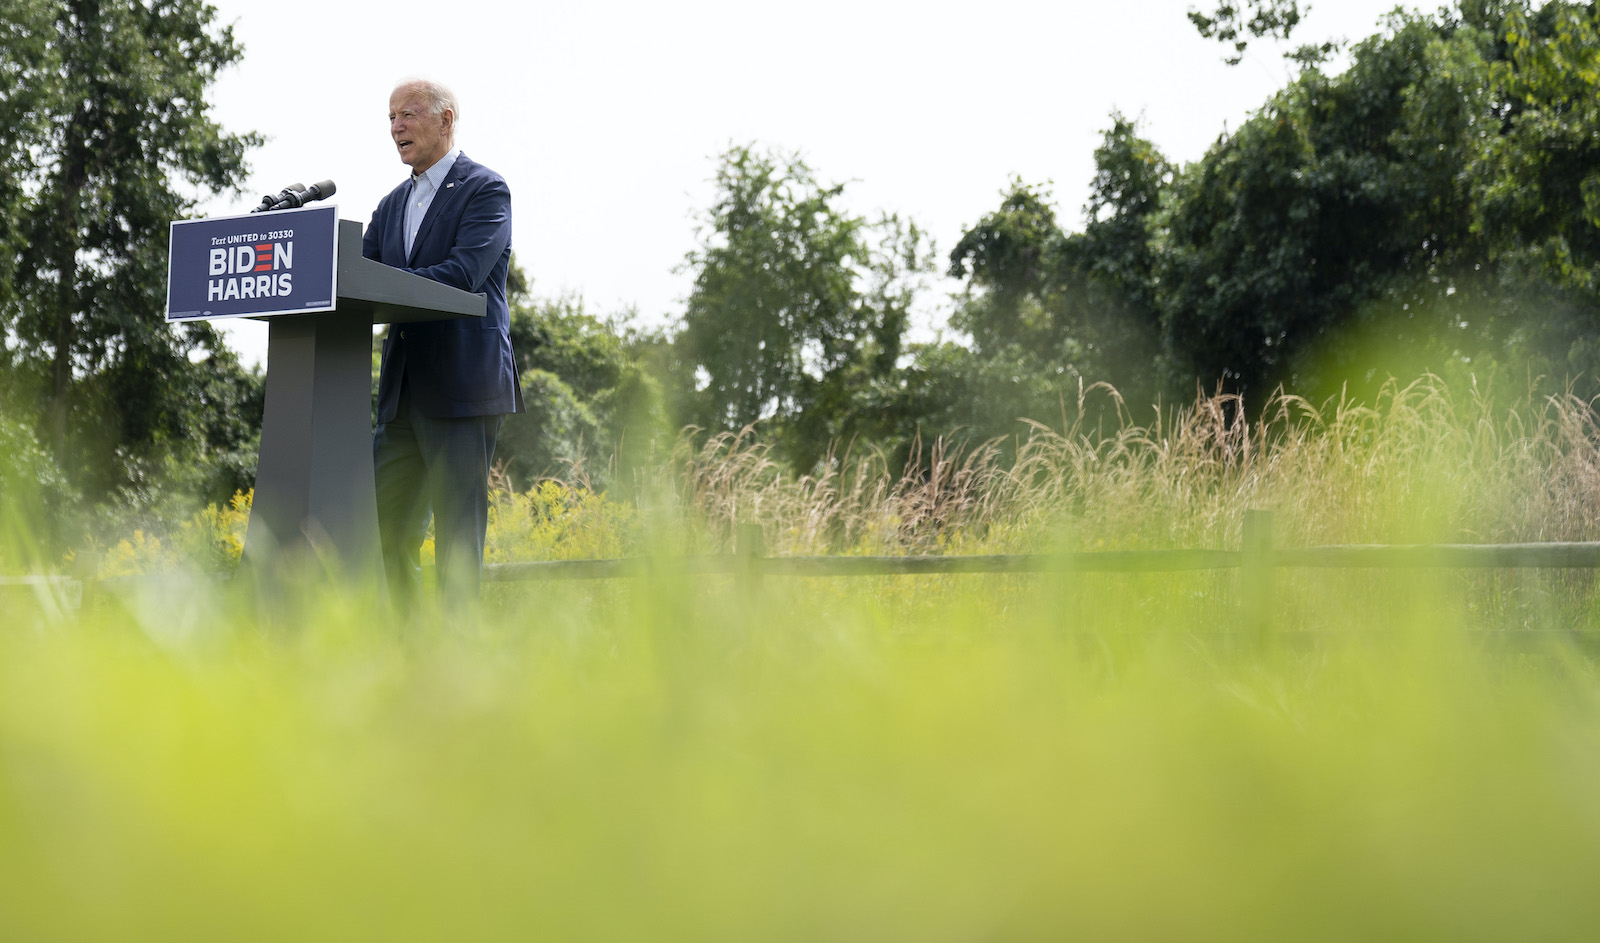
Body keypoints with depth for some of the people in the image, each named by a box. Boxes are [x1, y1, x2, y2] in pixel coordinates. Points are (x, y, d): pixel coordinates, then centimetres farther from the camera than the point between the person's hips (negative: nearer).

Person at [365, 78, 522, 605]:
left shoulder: (485, 190, -4)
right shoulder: (392, 204, 20)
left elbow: (462, 273, -17)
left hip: (464, 384, -7)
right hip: (403, 390, 8)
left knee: (458, 524, -6)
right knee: (382, 521, 6)